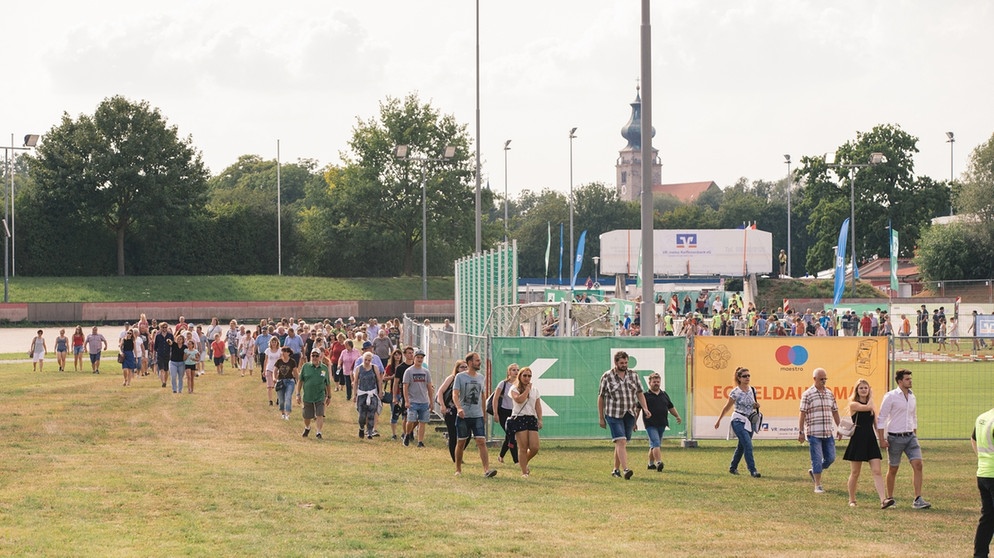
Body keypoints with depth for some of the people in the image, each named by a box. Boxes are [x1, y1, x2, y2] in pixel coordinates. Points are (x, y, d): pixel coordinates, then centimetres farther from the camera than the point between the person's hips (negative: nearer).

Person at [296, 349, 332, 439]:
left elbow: (328, 384, 11)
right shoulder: (305, 367, 1)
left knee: (319, 415, -12)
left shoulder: (324, 368, 3)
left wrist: (329, 396, 14)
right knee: (307, 416, 11)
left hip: (320, 397, -1)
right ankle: (307, 428, 40)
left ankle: (319, 432, -4)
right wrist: (298, 394, 0)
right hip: (307, 396, 1)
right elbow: (300, 381, 5)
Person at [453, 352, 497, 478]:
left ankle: (486, 470, -18)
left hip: (477, 415, 3)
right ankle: (458, 469, 21)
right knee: (461, 443, 7)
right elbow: (455, 394, -11)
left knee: (482, 442, -10)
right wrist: (459, 408, -28)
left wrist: (484, 413, 20)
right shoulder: (460, 377, -3)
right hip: (463, 415, -3)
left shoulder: (480, 377, 11)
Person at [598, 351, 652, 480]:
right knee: (621, 441, -17)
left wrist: (645, 408, -8)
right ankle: (625, 469, -26)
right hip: (613, 415, -4)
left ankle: (616, 470, 20)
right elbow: (600, 398, 3)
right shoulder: (607, 377, -1)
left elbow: (640, 393, 9)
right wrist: (601, 418, 3)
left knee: (622, 444, 8)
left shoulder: (633, 375, 8)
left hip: (629, 415, 4)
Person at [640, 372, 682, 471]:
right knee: (656, 444, -17)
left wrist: (677, 416, 13)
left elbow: (671, 407, 24)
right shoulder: (645, 396, -1)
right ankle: (658, 463, -26)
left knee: (653, 445, 13)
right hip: (650, 424, -5)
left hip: (662, 424, 5)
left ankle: (651, 464, 23)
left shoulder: (664, 395, 15)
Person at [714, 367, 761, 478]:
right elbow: (727, 408, 1)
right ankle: (752, 469, -19)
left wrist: (756, 406, -4)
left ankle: (733, 467, 31)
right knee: (748, 444, -19)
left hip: (750, 422, 6)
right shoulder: (735, 392, -10)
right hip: (738, 421, -6)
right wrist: (718, 421, 7)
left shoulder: (752, 390, 5)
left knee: (742, 446, 13)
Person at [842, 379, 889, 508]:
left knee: (877, 471, -7)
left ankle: (883, 500, -17)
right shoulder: (854, 404, -5)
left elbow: (876, 423, 16)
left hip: (871, 440, 4)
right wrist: (871, 397, 0)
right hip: (857, 441, -4)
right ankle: (852, 500, 20)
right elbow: (868, 407, -19)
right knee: (855, 473, 5)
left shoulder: (873, 406, 12)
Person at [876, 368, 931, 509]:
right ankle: (889, 498, 22)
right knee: (893, 469, 5)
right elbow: (881, 418, -8)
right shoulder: (891, 396, -8)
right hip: (895, 438, -5)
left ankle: (918, 500, -12)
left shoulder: (912, 396, 11)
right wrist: (881, 440, -13)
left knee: (917, 464, -10)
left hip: (910, 436, 5)